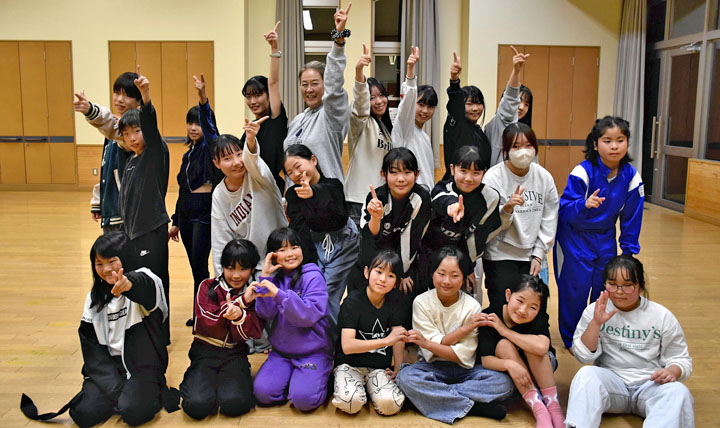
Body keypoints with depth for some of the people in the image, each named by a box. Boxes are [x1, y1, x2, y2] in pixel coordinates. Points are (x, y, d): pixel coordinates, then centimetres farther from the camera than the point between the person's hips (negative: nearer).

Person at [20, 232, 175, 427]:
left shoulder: (142, 279, -9)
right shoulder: (95, 297, 8)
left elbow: (147, 286, -37)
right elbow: (91, 342, 6)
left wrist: (130, 283, -63)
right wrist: (114, 386, -7)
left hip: (144, 366, -5)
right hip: (109, 368, 5)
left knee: (133, 411, -29)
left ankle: (157, 392, 4)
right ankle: (120, 393, 12)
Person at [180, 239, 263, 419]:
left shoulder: (253, 295, 4)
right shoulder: (208, 287, -1)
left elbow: (254, 333, -9)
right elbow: (208, 325, -16)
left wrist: (239, 316, -31)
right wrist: (241, 302, -23)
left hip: (235, 354, 1)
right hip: (206, 351, 0)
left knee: (234, 403, -25)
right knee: (198, 405, -22)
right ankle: (193, 380, 10)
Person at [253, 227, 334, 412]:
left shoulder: (312, 277, -9)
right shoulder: (275, 277, 4)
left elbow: (311, 315, -21)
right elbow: (266, 315, -7)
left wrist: (279, 295, -32)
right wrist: (265, 277, -14)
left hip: (313, 352, -4)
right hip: (281, 351, 4)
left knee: (303, 399, -21)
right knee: (263, 392, -15)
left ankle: (319, 378, 10)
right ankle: (291, 378, 12)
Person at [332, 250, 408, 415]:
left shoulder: (393, 304, 5)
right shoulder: (353, 301, -12)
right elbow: (347, 345, -23)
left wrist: (398, 369, -14)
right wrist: (386, 340, -29)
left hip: (380, 368, 3)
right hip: (350, 364, -3)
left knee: (391, 404, -25)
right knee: (350, 401, -32)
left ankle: (369, 388, 6)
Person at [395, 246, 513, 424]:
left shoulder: (472, 307, -8)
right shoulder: (421, 302, -8)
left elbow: (462, 356, -14)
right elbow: (430, 352, -12)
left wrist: (426, 343, -28)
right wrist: (465, 328, -19)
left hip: (463, 369, 0)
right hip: (433, 367, 0)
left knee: (503, 383, -25)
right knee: (405, 377, -32)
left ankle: (435, 394, -23)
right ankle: (473, 406, -26)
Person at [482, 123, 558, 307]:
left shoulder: (544, 177, 1)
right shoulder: (493, 178, -12)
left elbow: (549, 221, 7)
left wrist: (538, 255, 4)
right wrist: (507, 209, -35)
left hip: (530, 256, 4)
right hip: (500, 257, -4)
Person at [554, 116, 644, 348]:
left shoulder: (631, 176, -9)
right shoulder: (583, 172, -22)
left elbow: (631, 217, 2)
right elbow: (564, 210, -23)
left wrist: (629, 250, 4)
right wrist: (584, 204, -43)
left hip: (605, 239, 4)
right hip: (575, 239, -4)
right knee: (575, 289, -1)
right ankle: (571, 339, 18)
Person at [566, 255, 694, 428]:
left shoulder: (662, 316, 5)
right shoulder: (595, 310, 4)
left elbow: (681, 359, 9)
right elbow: (584, 355, -4)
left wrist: (672, 371, -15)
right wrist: (596, 323, -18)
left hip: (650, 384, 0)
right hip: (610, 380, 0)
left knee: (678, 392, -32)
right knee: (586, 374, -31)